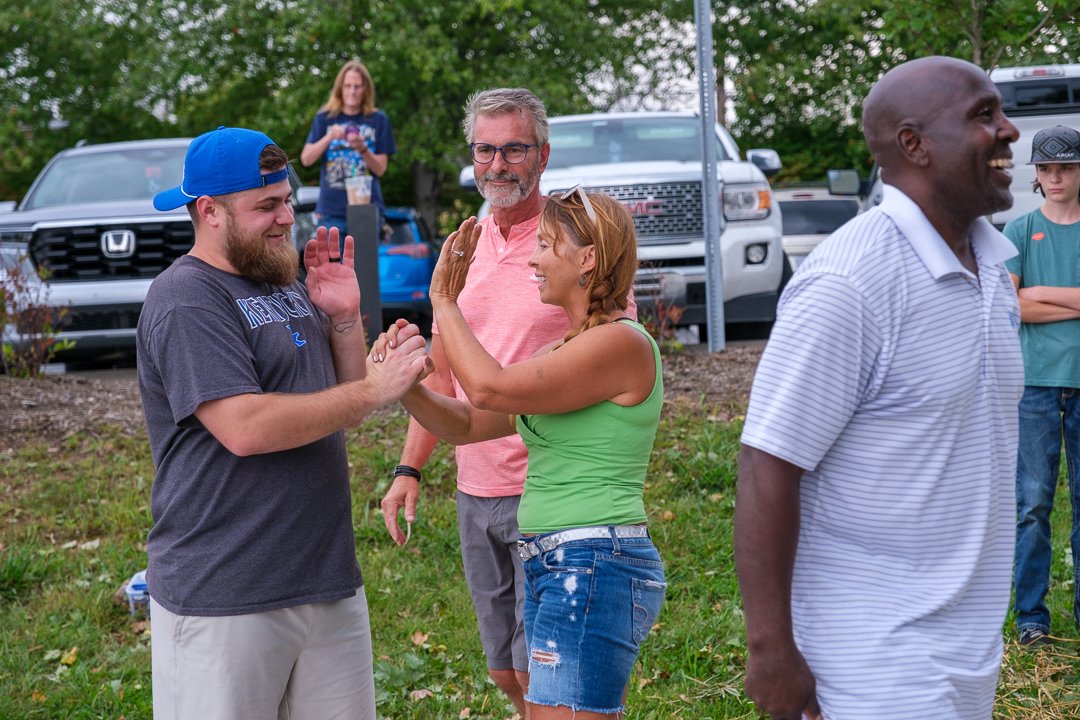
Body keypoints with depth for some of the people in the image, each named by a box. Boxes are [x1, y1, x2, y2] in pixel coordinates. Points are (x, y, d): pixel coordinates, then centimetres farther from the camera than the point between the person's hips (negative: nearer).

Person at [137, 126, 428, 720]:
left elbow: (339, 408, 17)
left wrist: (344, 318, 1)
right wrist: (374, 389, -18)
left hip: (329, 579, 8)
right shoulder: (186, 302, -12)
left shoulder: (285, 286, 14)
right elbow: (244, 427, -23)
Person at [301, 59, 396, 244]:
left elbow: (380, 169, 5)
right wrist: (329, 138, -15)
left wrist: (362, 149, -15)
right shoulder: (325, 118, 8)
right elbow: (306, 159, 1)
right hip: (332, 210, 0)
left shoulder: (378, 120, 7)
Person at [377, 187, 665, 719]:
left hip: (593, 569, -10)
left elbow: (490, 389, -21)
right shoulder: (562, 351, 18)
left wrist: (444, 298, -9)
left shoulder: (623, 343, -13)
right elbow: (467, 423, 15)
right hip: (553, 569, 10)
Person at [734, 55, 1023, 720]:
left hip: (970, 639, 8)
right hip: (880, 654, -8)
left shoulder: (991, 267, 7)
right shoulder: (851, 284, -19)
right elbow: (768, 470, -19)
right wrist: (771, 647, -19)